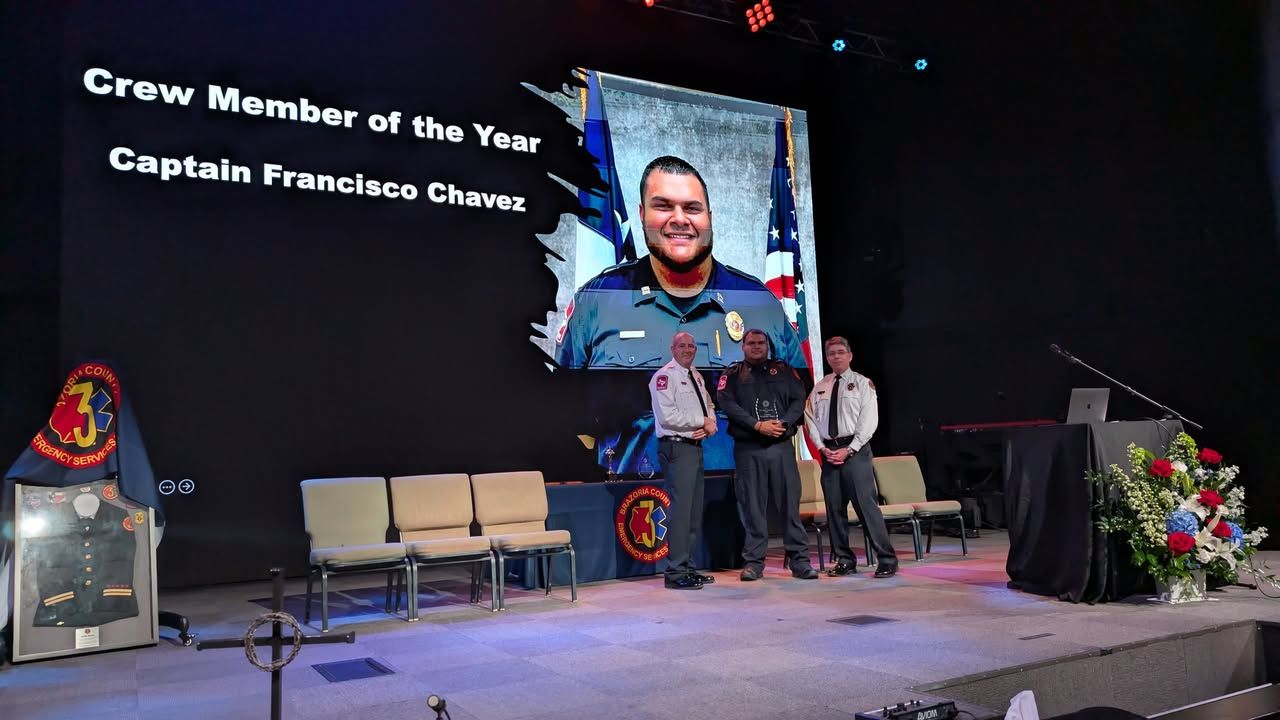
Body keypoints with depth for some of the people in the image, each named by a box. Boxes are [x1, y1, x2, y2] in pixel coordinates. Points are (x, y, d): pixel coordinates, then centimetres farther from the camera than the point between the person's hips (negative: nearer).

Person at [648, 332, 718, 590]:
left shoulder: (696, 377, 18)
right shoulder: (665, 376, -9)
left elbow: (709, 406, 22)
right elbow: (667, 416, -19)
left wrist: (710, 423, -1)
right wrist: (702, 421, -11)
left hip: (695, 446, 9)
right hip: (677, 447, -9)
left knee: (695, 510, 12)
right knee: (681, 508, -11)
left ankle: (688, 567, 21)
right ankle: (676, 572, -5)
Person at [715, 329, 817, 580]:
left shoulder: (784, 370, 15)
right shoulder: (732, 375, 10)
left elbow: (798, 399, 6)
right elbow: (727, 403, -5)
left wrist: (783, 423, -12)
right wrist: (758, 425, -14)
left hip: (782, 446, 1)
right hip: (748, 449, -1)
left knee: (790, 503, 0)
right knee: (752, 506, 1)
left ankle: (799, 559, 7)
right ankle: (753, 561, 9)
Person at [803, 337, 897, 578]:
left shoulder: (863, 383, 3)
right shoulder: (819, 388, 14)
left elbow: (869, 420, -5)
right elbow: (811, 420, 11)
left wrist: (849, 450, -13)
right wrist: (824, 448, -4)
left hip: (856, 450, -4)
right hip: (828, 451, 4)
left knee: (866, 504, -9)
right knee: (834, 507, 6)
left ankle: (887, 559, -2)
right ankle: (844, 560, 15)